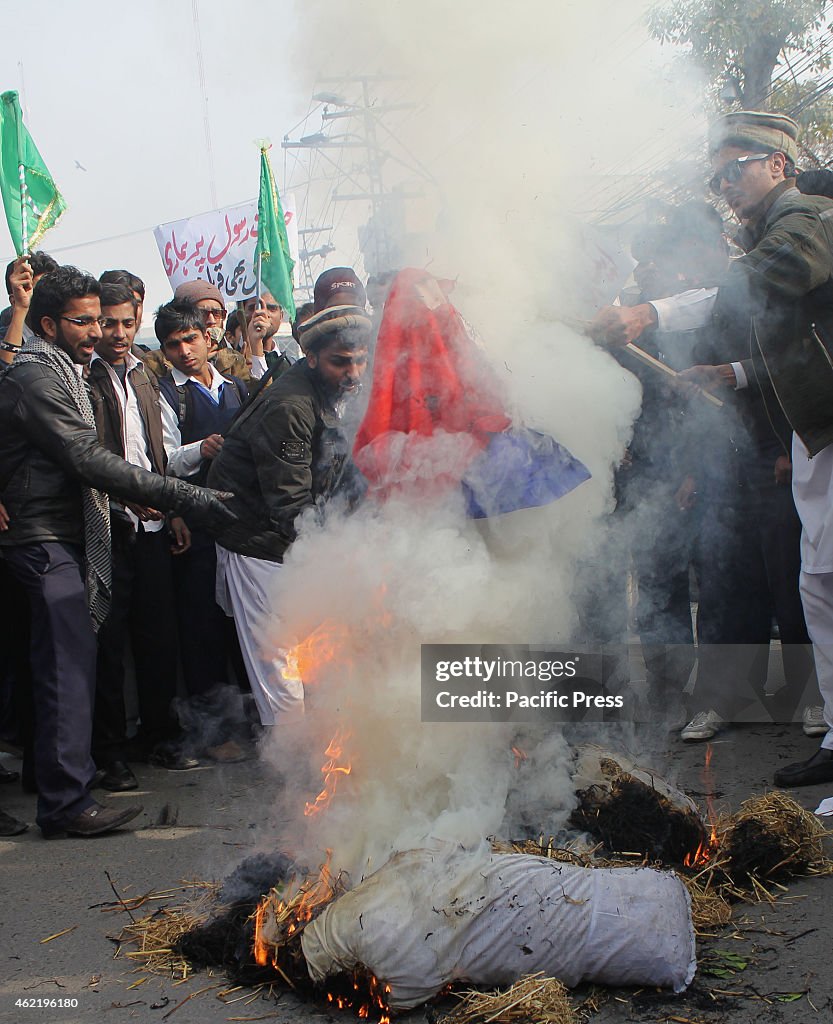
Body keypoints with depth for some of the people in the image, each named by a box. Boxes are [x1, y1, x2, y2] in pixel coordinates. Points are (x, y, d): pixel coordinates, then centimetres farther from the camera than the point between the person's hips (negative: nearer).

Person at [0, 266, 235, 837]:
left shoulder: (62, 374, 20)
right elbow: (89, 461, -22)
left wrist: (138, 499, 13)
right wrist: (183, 497, -24)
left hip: (68, 538, 10)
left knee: (70, 662, 14)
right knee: (69, 666, -12)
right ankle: (67, 804, -10)